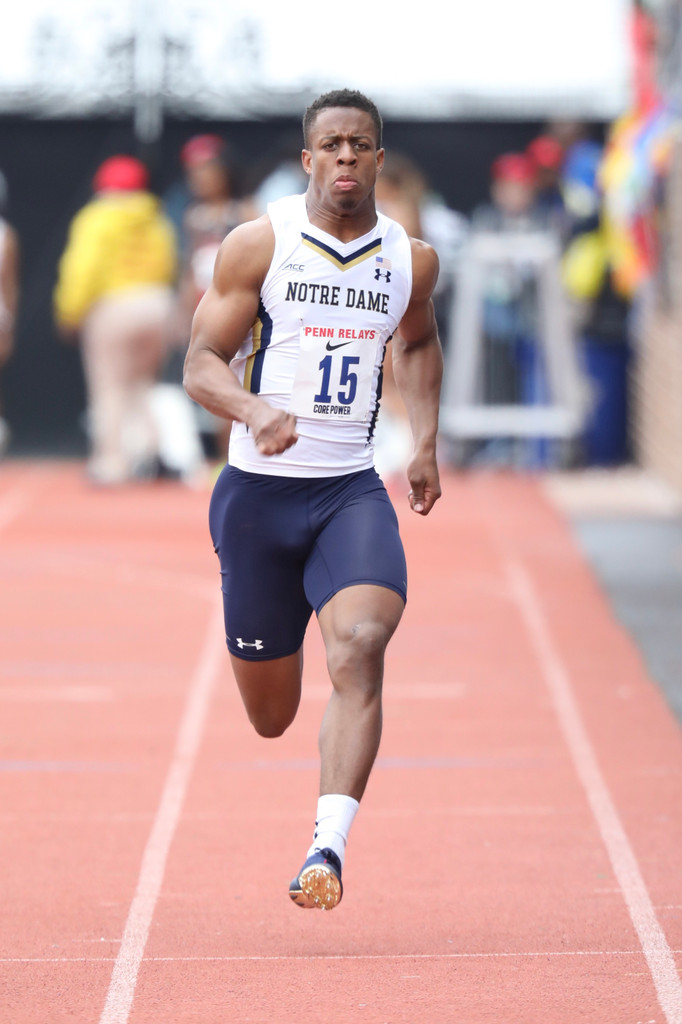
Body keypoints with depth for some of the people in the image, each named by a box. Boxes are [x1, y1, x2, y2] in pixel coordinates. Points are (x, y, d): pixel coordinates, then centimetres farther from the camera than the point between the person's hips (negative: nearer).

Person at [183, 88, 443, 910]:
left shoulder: (411, 258, 5)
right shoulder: (258, 245, -5)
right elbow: (201, 366, -6)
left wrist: (425, 443, 15)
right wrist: (257, 411, -27)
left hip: (351, 493, 1)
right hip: (260, 489, -1)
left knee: (360, 646, -27)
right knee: (269, 718, 8)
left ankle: (329, 848, -31)